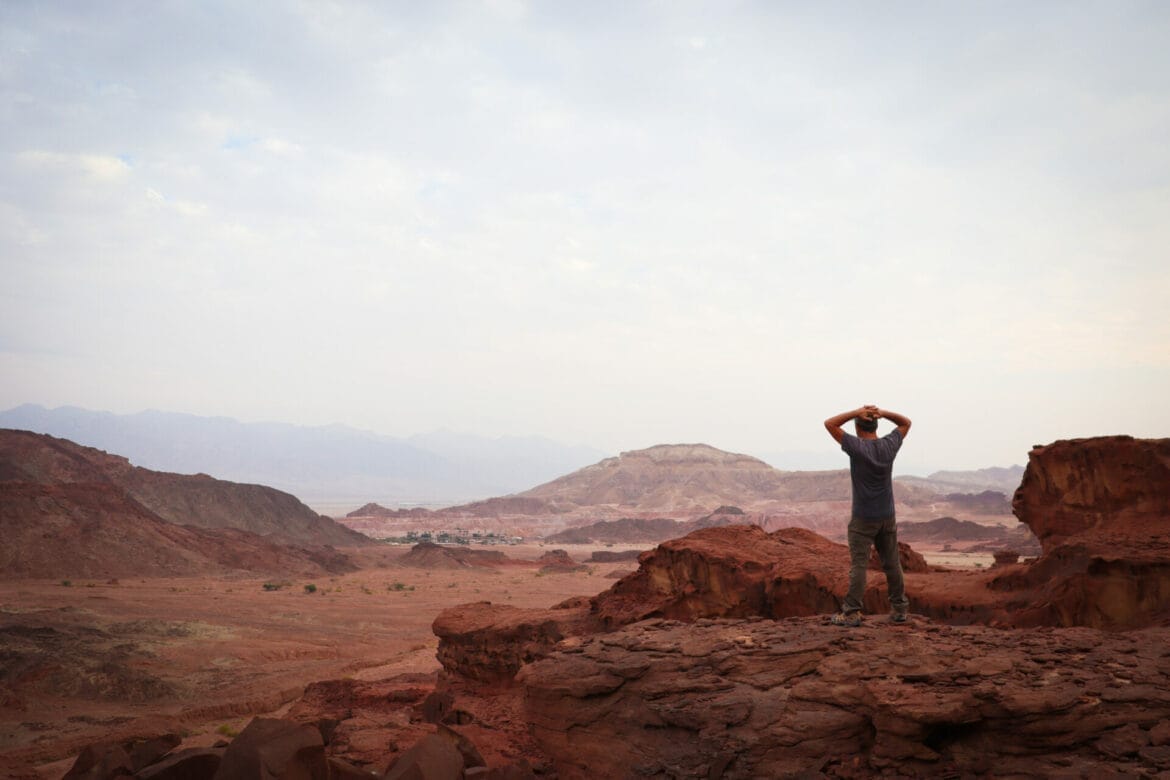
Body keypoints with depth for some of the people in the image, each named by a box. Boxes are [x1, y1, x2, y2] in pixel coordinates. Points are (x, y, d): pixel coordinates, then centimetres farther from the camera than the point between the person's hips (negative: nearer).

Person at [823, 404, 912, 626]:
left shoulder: (857, 447, -14)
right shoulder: (889, 445, -3)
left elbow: (829, 424, -10)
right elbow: (906, 422, 14)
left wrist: (856, 412, -12)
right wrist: (883, 413, -2)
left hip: (863, 518, -4)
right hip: (887, 516, 4)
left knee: (858, 564, -4)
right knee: (892, 563, 11)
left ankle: (852, 612, -6)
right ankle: (899, 608, 18)